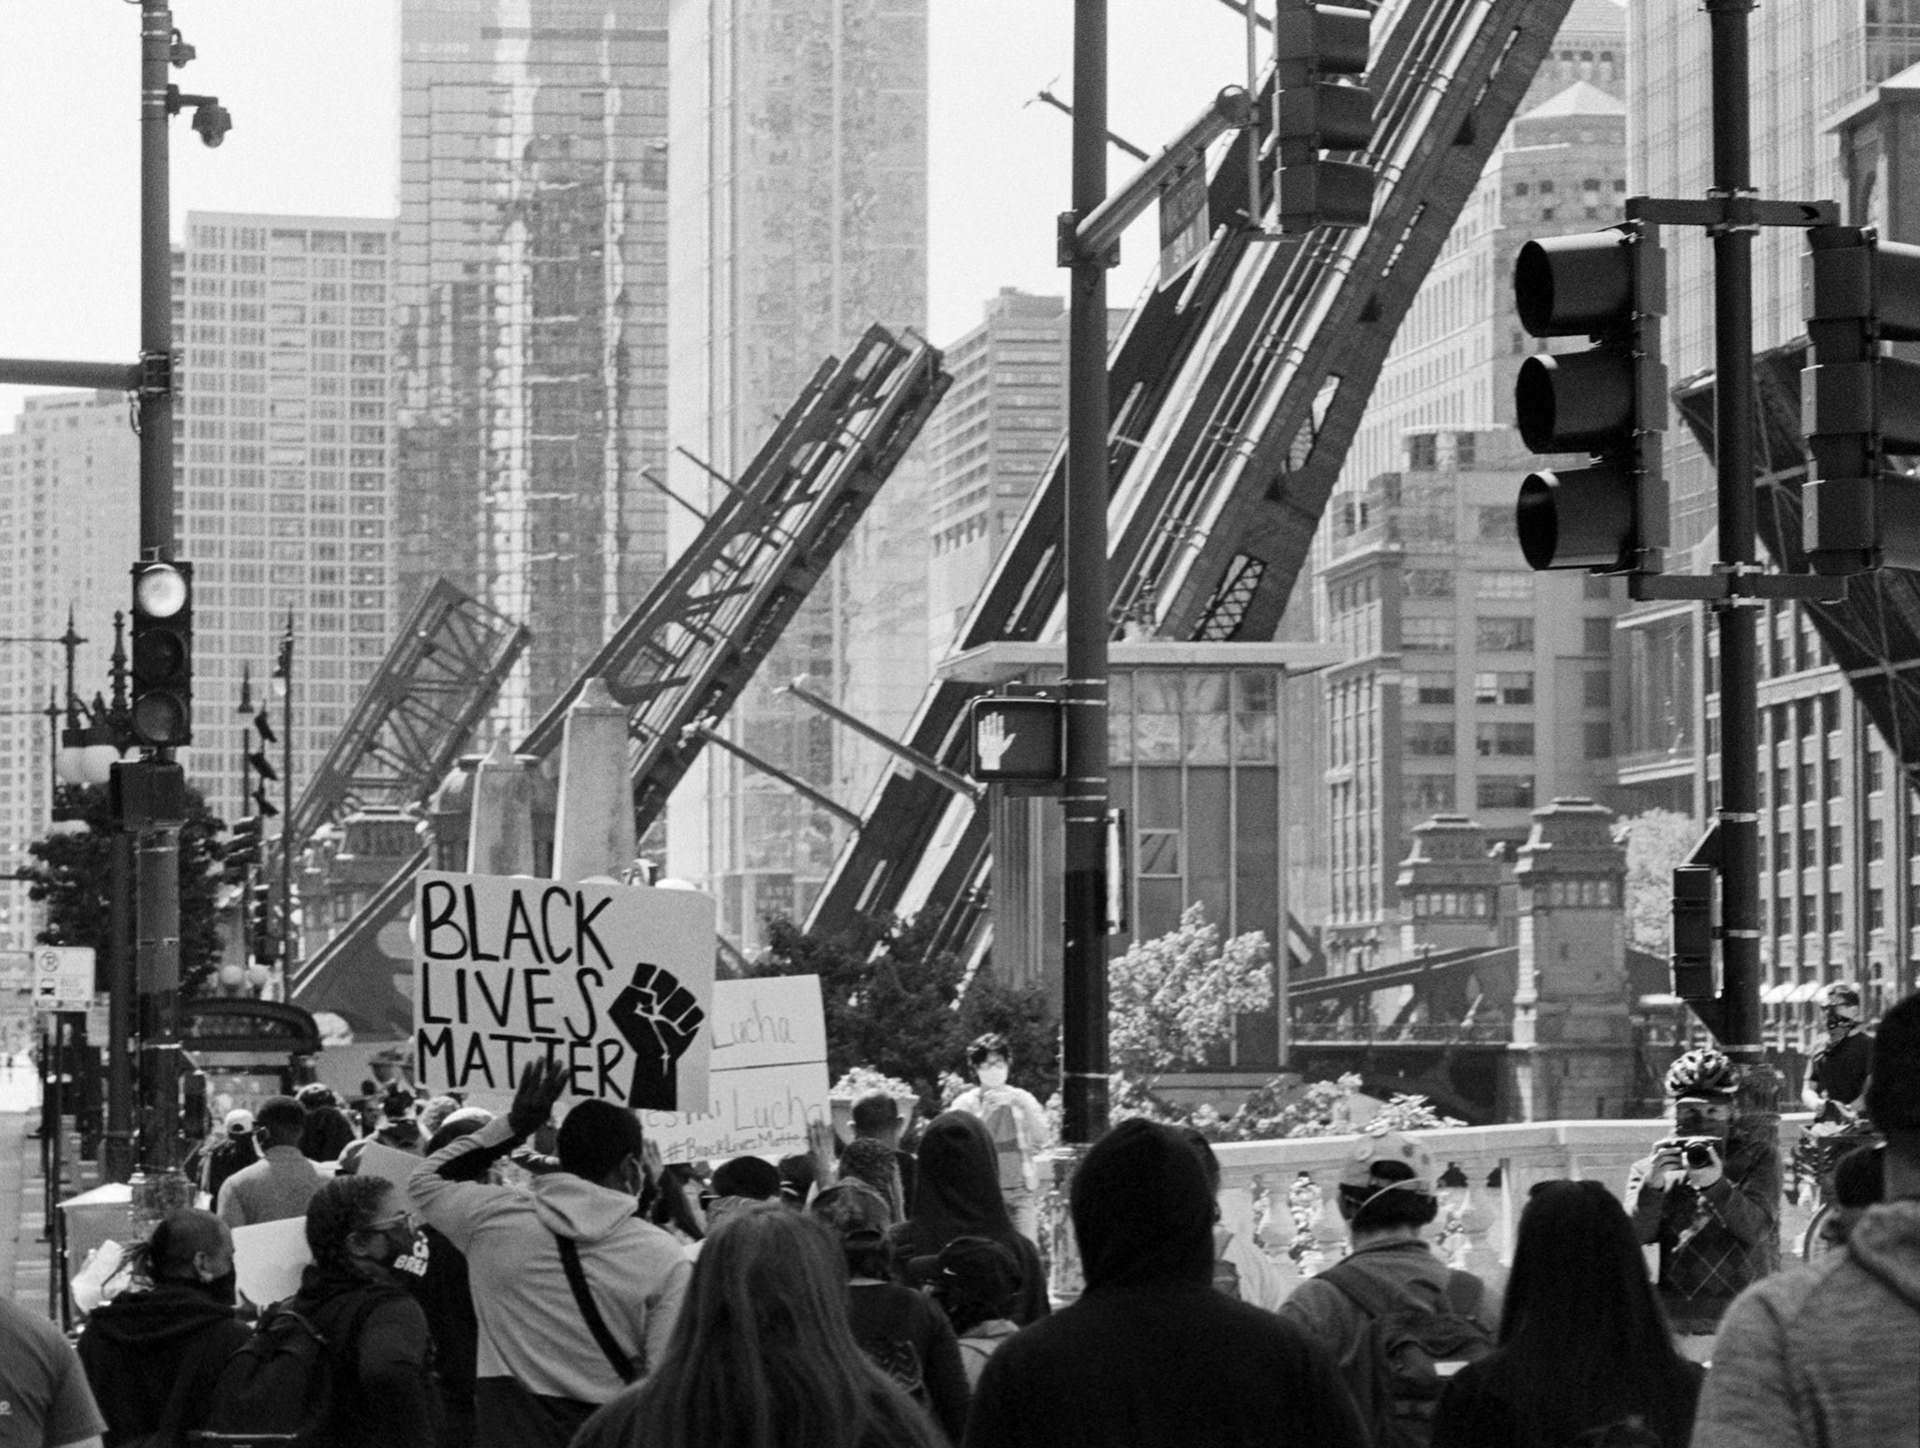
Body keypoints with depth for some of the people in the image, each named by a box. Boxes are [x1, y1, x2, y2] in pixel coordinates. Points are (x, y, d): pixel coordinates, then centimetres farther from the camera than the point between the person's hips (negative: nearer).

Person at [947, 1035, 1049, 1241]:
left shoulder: (1022, 1099, 11)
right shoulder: (965, 1103, 5)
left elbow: (1041, 1139, 0)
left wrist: (1025, 1108, -15)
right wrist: (985, 1112, -17)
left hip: (1021, 1191, 1)